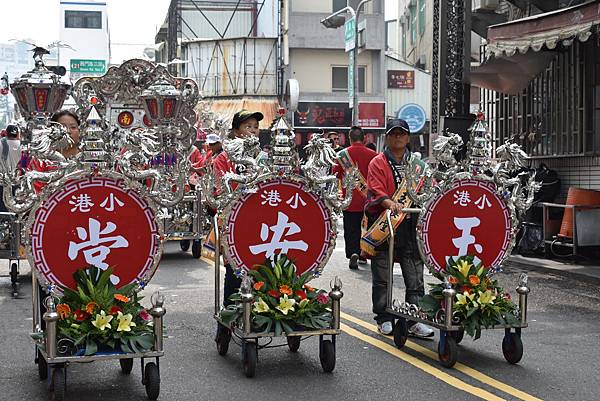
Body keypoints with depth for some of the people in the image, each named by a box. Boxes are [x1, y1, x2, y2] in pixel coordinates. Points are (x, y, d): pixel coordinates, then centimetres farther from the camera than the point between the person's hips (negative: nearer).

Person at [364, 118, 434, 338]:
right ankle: (384, 319, 13)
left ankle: (415, 320, 6)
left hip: (411, 224, 4)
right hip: (384, 223, -3)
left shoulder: (415, 163, 17)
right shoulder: (378, 163, 2)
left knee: (415, 277, 1)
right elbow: (375, 190, -13)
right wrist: (389, 203, -31)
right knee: (382, 277, 3)